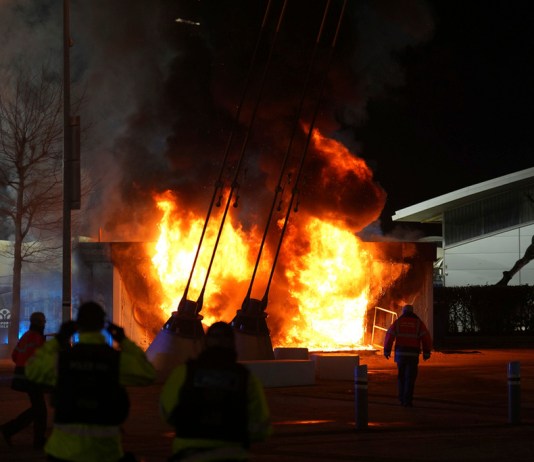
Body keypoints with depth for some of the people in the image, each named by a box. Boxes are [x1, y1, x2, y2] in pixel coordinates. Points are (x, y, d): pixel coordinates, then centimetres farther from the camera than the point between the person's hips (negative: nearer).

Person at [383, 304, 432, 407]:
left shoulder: (398, 322, 6)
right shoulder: (418, 323, 4)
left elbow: (389, 336, -1)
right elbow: (426, 338, -4)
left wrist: (387, 350, 5)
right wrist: (426, 352, 2)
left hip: (400, 353, 1)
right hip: (413, 354, -1)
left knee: (401, 376, 17)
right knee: (410, 377, 1)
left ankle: (402, 399, 18)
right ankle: (407, 400, -6)